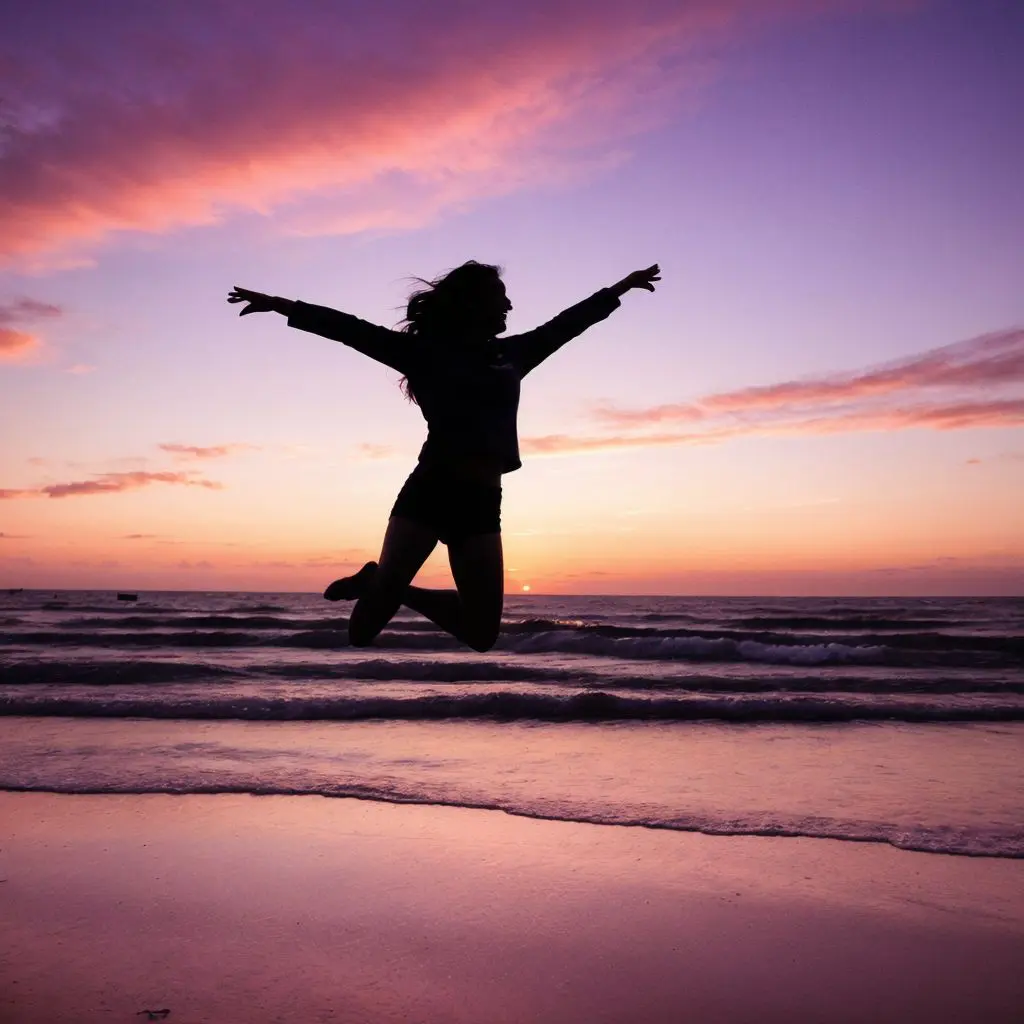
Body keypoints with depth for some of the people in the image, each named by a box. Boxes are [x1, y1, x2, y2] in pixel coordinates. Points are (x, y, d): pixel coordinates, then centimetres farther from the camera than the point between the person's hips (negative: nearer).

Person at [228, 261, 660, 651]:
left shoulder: (509, 355, 19)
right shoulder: (427, 350, 5)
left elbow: (564, 325, 30)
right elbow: (355, 331, 0)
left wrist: (621, 287, 40)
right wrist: (282, 305, -9)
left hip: (482, 503, 5)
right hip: (432, 490, -5)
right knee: (381, 599, -15)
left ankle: (384, 588, 20)